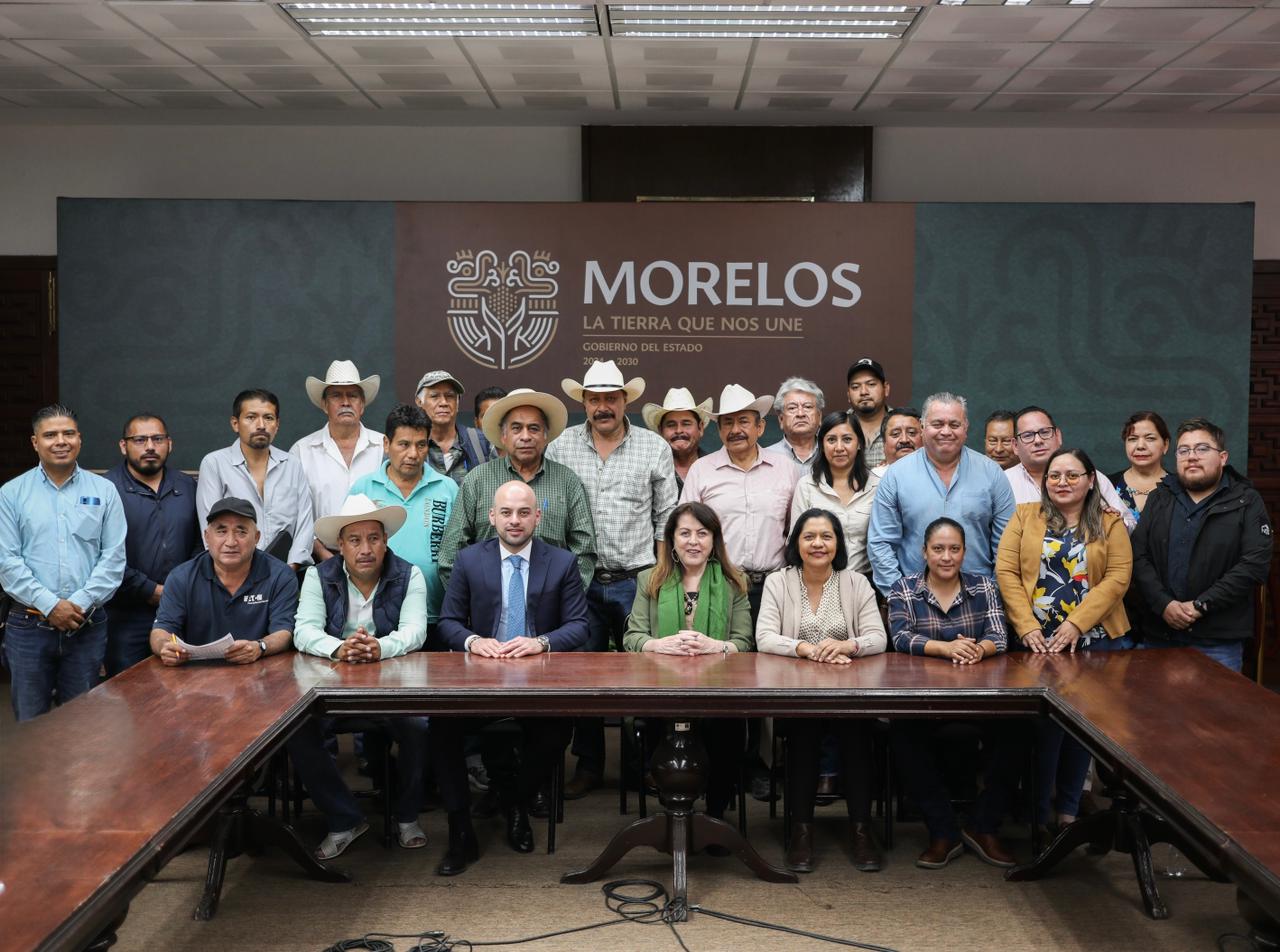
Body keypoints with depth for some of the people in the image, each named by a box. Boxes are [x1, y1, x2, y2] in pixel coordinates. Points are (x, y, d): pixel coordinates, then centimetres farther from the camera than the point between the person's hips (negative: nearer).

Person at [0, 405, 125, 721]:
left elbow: (113, 557, -1)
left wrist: (81, 603, -12)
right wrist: (50, 605, -12)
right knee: (30, 720, 7)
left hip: (88, 624, 1)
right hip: (28, 625, 0)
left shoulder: (103, 491, 4)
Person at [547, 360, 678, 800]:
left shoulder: (655, 448, 3)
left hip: (638, 581, -1)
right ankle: (588, 764, 19)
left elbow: (667, 519, 5)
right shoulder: (560, 447, 4)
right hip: (579, 580, 1)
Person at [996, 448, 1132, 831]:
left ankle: (1069, 809, 20)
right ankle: (1039, 811, 9)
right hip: (1037, 642, -1)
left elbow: (1118, 577, -5)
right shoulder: (1025, 517, 5)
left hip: (1093, 640, 1)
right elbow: (1006, 572, -2)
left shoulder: (1110, 524, 5)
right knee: (1044, 723, -1)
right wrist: (1027, 627, -13)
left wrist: (1076, 624, -16)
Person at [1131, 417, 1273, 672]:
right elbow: (1138, 556, 3)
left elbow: (1255, 563, -10)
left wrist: (1200, 605, -15)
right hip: (1158, 635, 3)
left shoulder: (1247, 503, 1)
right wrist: (1164, 604, -13)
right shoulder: (1158, 500, 11)